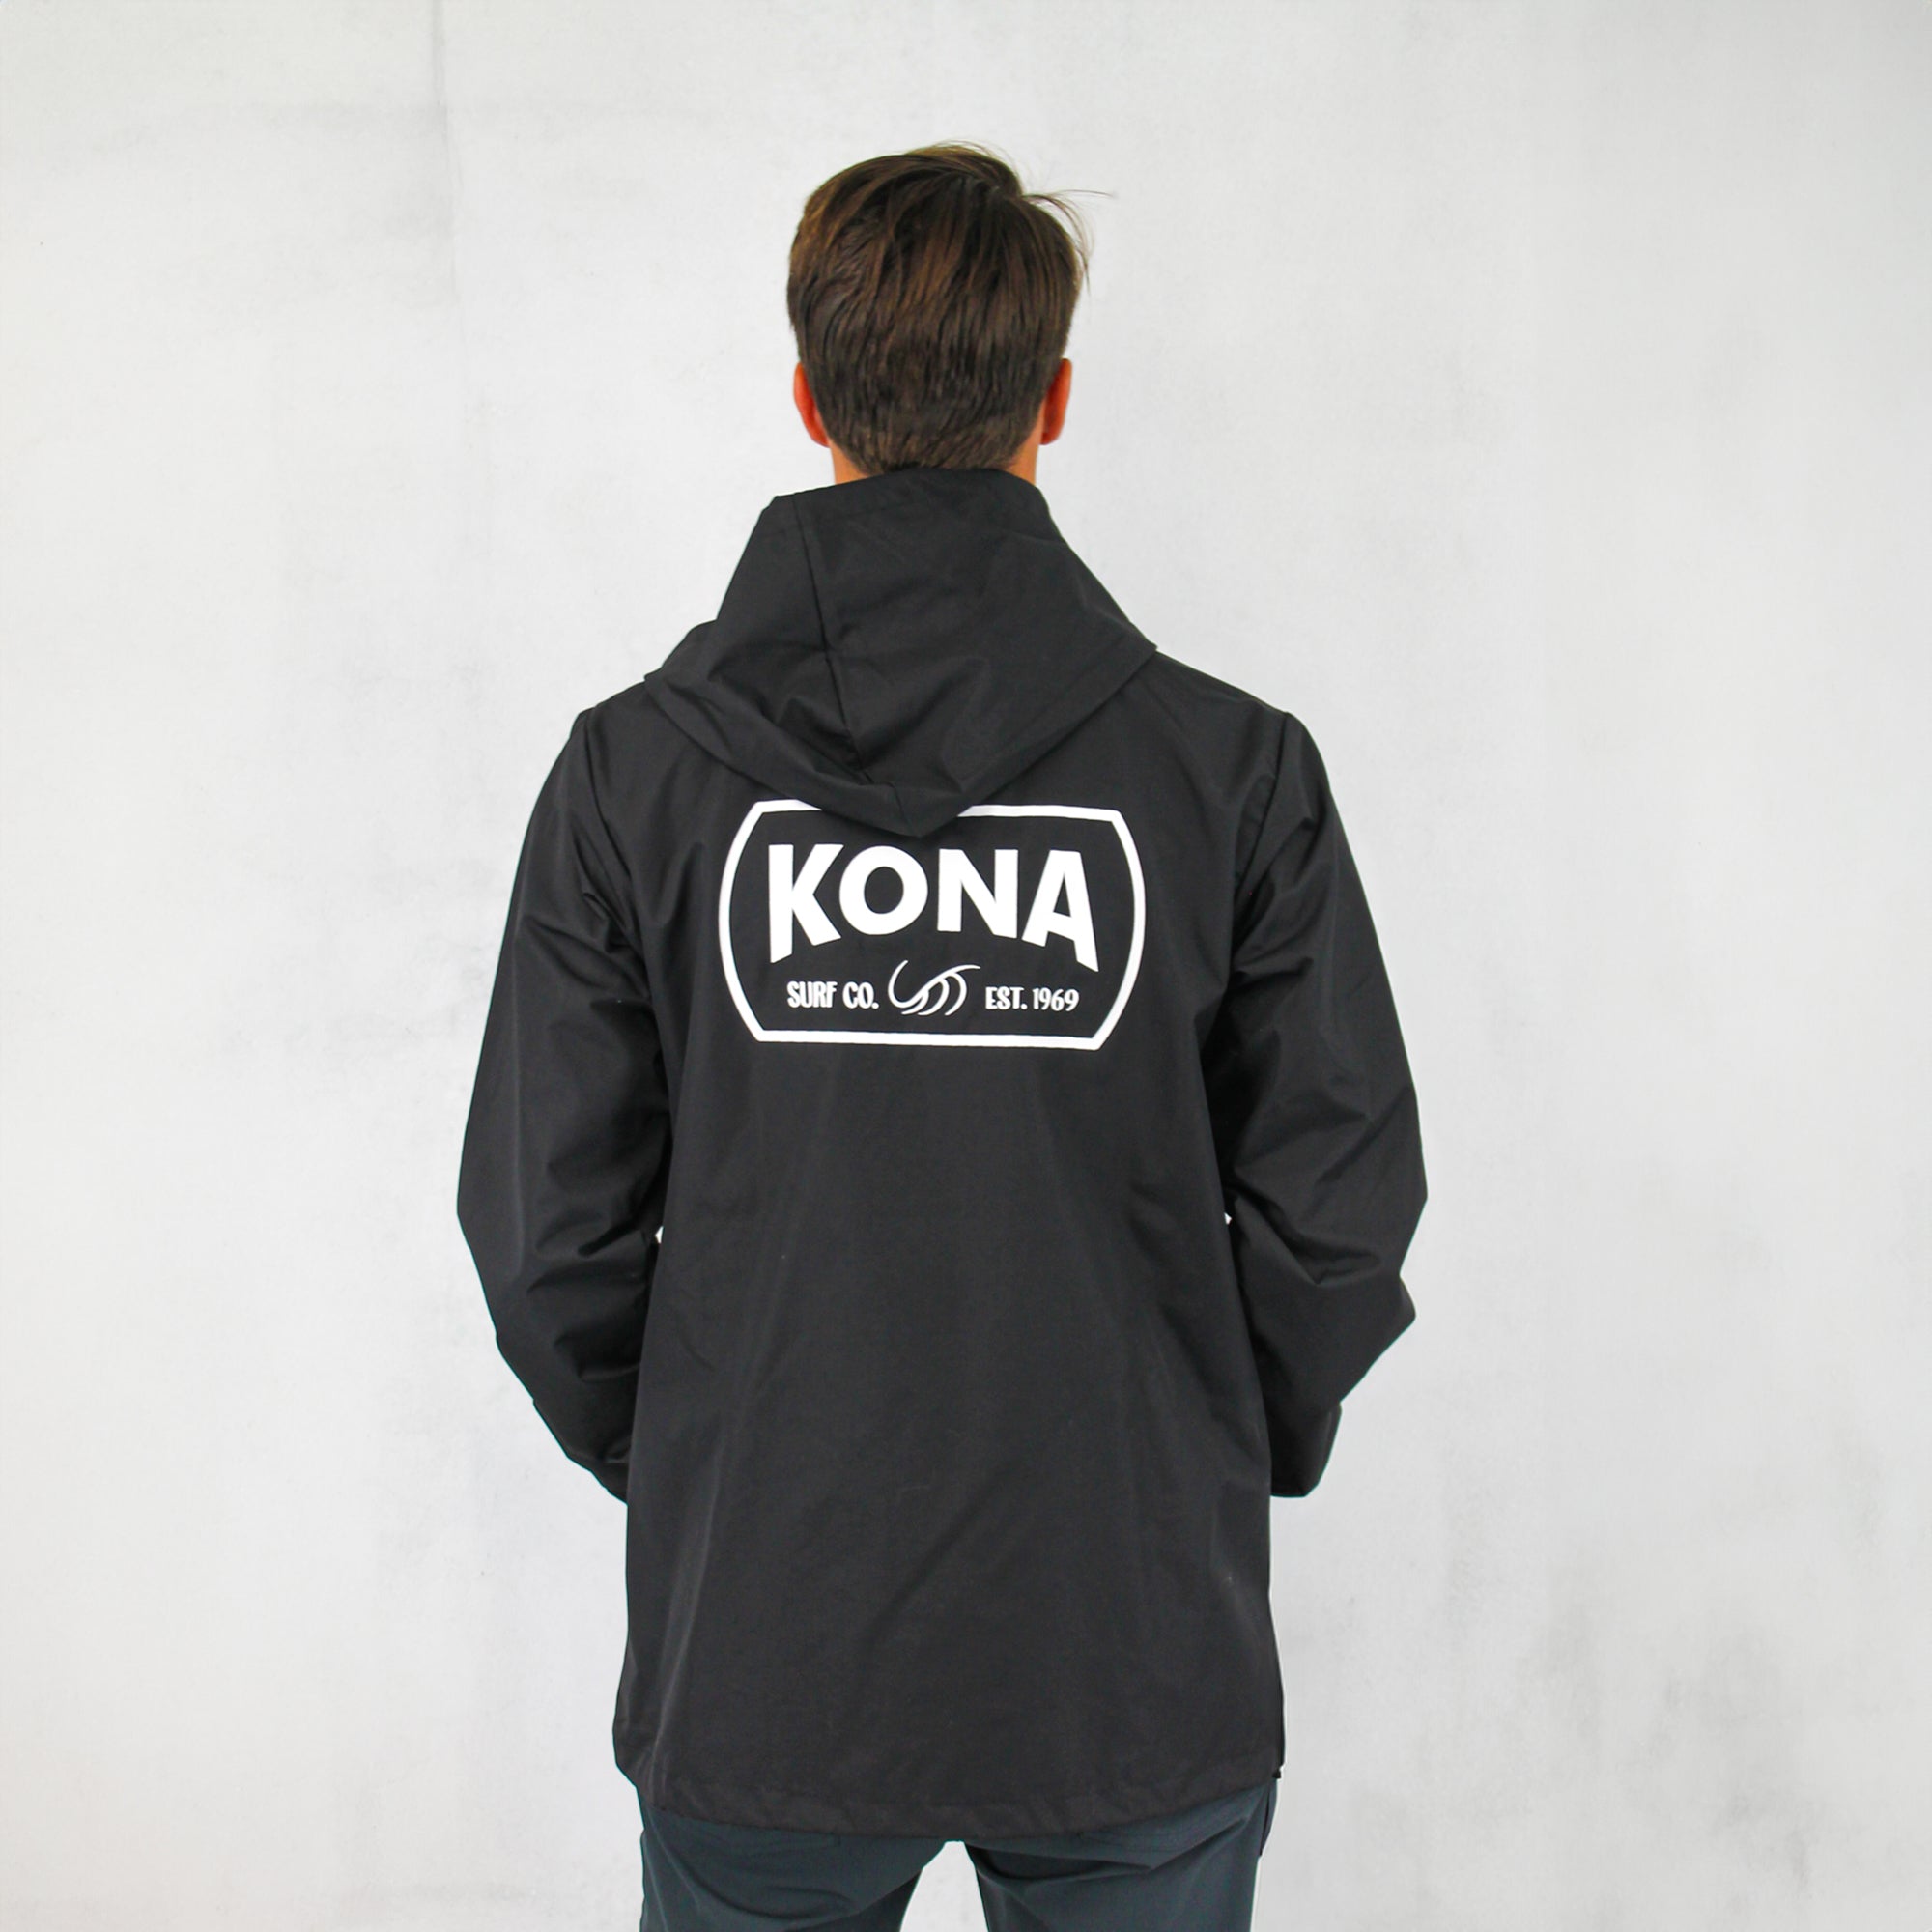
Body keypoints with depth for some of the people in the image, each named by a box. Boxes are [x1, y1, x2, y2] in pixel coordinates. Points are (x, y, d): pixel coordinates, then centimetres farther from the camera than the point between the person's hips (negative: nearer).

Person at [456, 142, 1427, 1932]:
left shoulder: (632, 766, -7)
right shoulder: (1234, 767, -8)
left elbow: (545, 1222, -5)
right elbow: (1340, 1201, -6)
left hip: (753, 1657, 1)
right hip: (1143, 1665, 0)